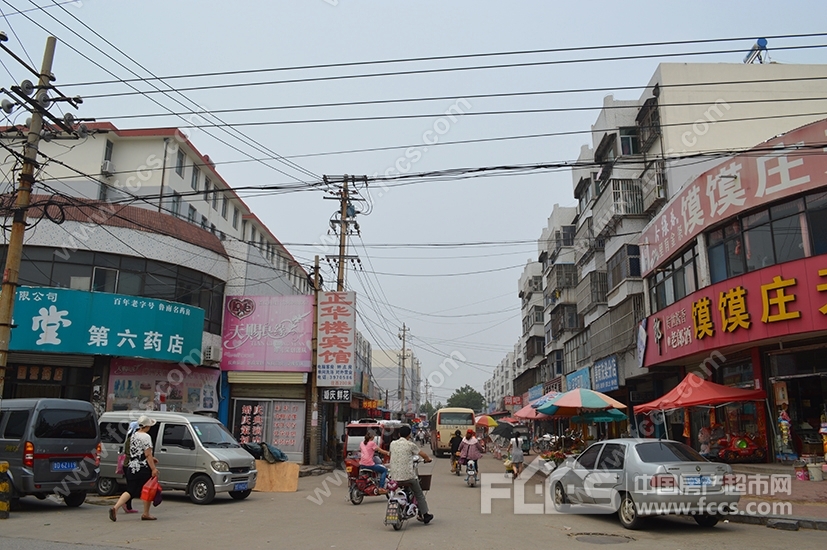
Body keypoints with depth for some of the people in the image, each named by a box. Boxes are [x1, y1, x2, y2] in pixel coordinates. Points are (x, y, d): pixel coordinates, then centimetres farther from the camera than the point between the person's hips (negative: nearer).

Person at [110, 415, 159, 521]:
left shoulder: (133, 435, 12)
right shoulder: (146, 437, -14)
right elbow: (148, 454, -18)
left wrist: (151, 458, 27)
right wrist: (153, 468, -18)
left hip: (131, 467, 7)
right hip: (143, 469, -7)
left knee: (130, 491, 10)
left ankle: (115, 508, -8)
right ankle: (146, 514, 15)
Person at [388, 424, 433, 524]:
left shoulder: (393, 444, 6)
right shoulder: (410, 445, -6)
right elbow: (423, 454, 5)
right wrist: (428, 459, 27)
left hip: (394, 477, 4)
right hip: (408, 476, -4)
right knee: (419, 494, 14)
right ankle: (425, 515, 18)